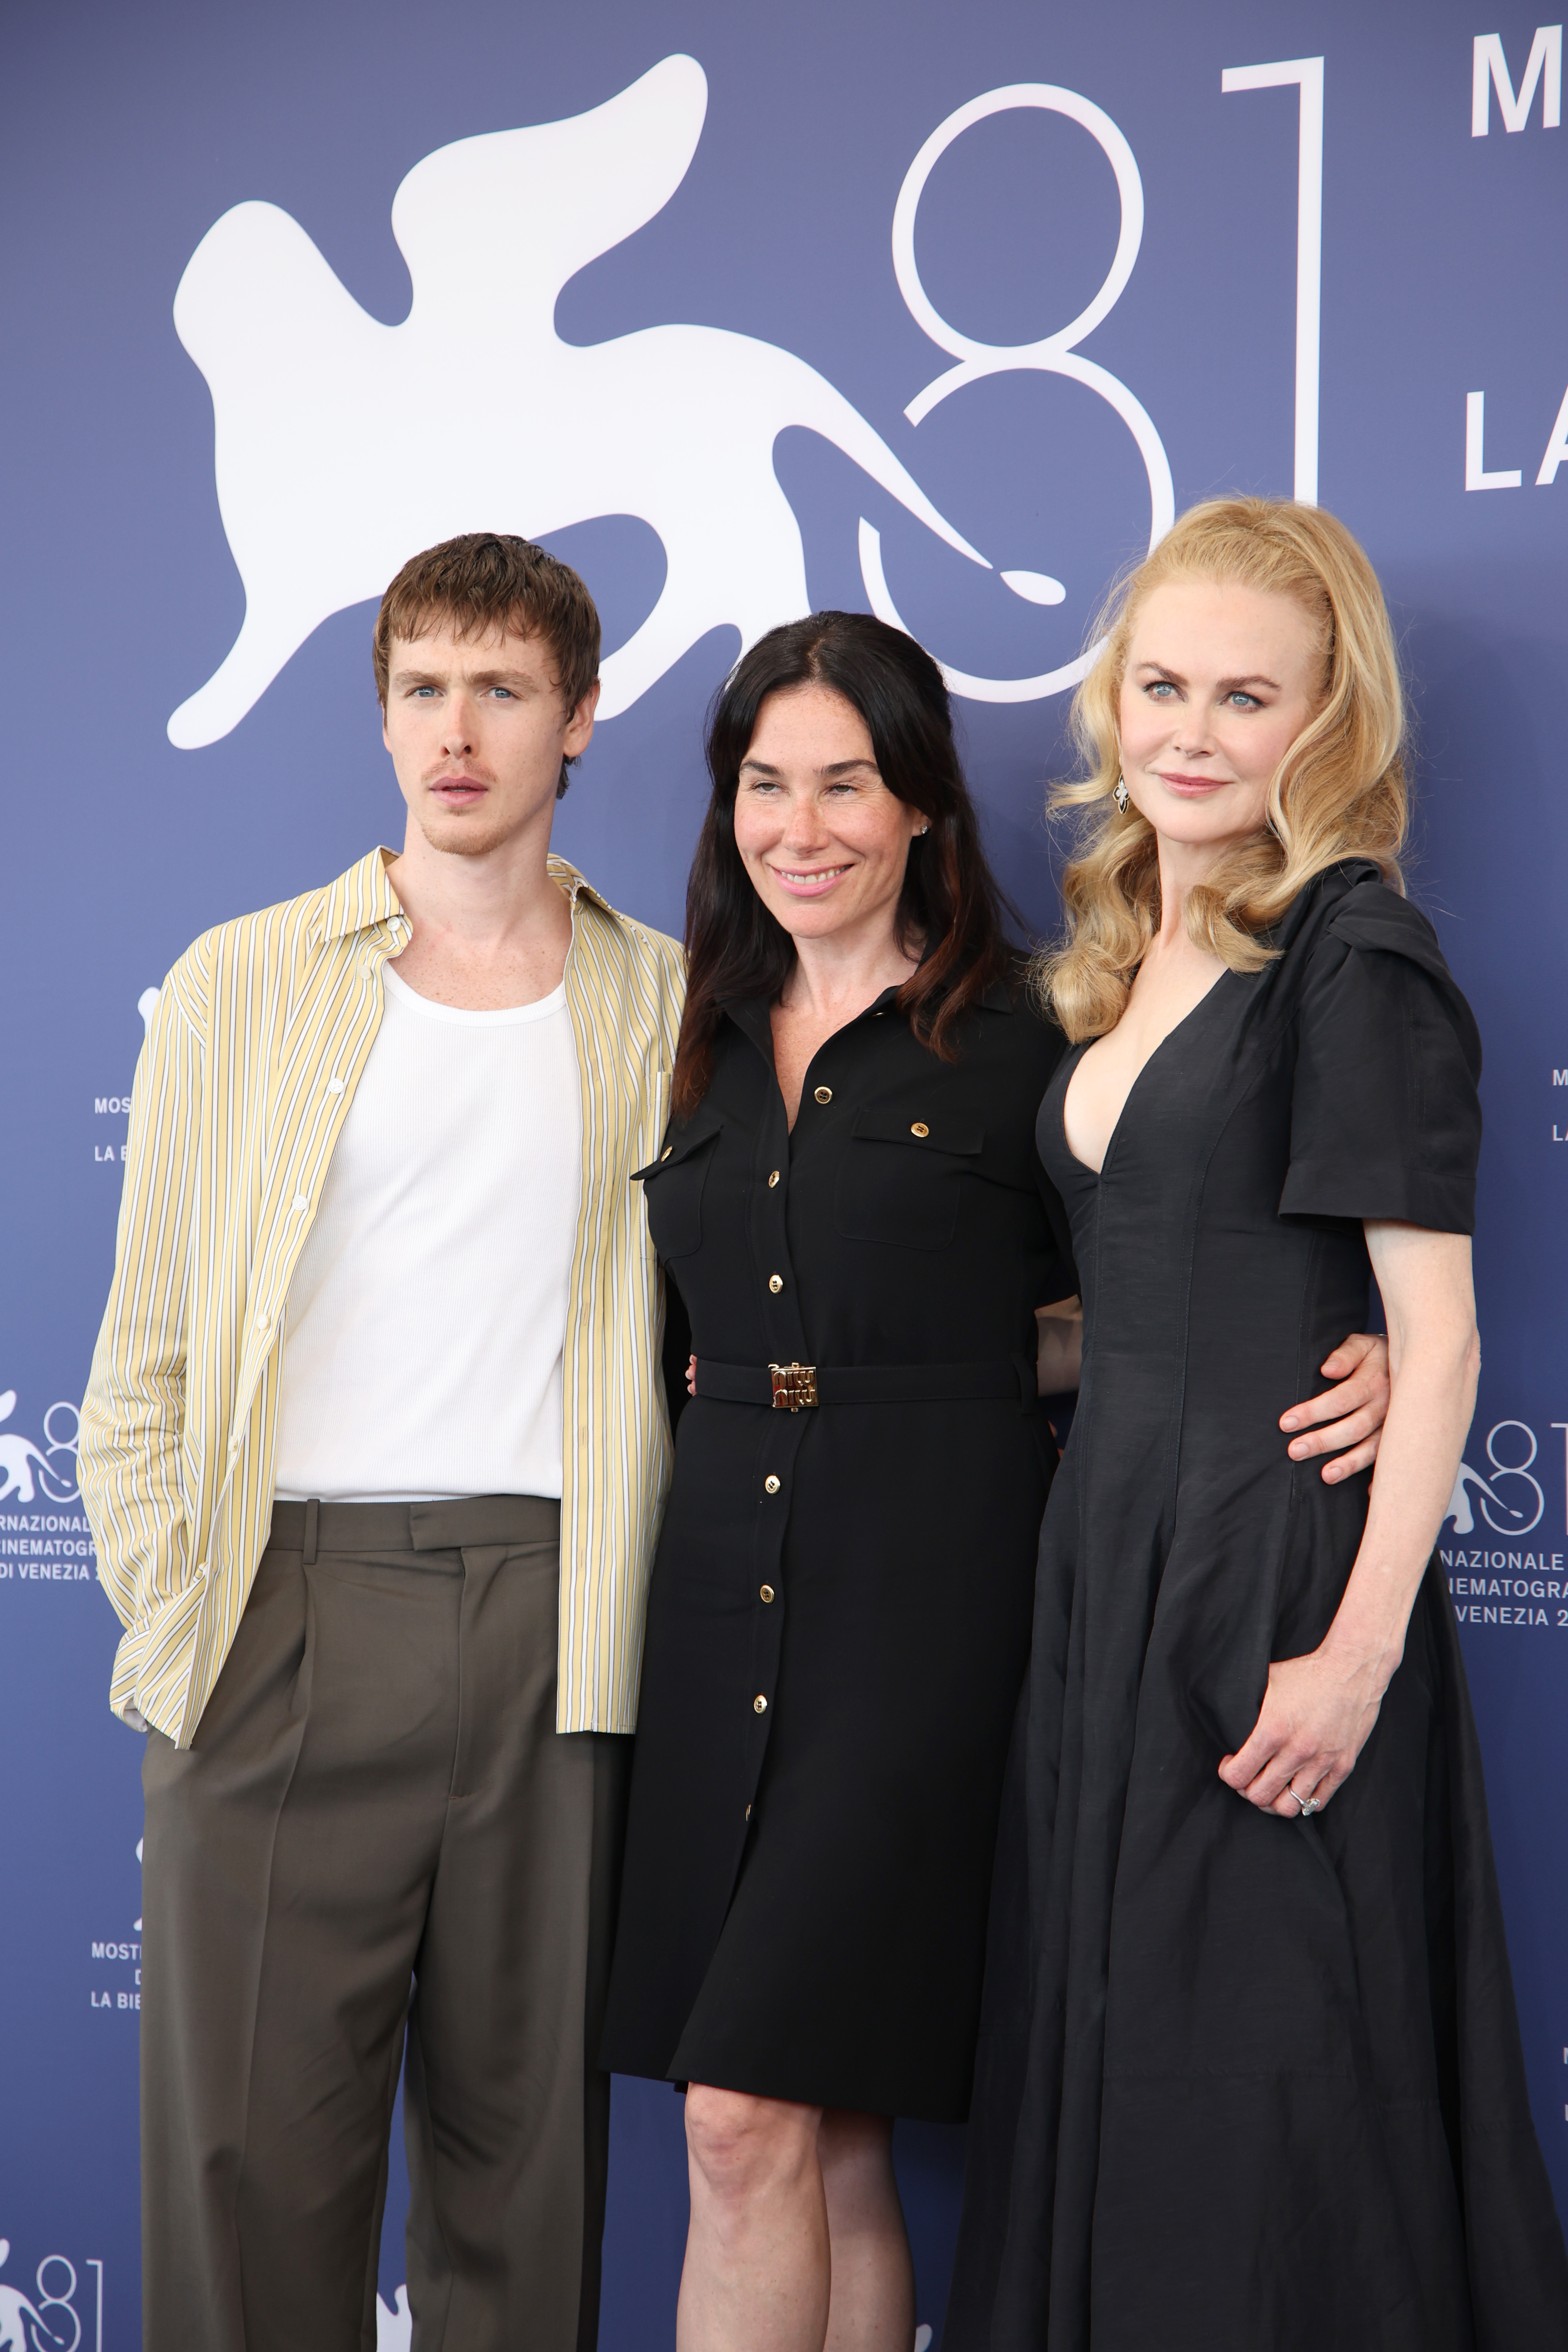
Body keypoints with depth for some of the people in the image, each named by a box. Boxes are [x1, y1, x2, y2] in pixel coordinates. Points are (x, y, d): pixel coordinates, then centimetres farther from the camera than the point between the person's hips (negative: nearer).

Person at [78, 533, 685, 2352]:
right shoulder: (244, 986, 8)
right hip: (296, 1595, -1)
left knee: (525, 2128, 6)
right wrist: (168, 1610, -1)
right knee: (251, 2133, -1)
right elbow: (147, 1349, 7)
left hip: (550, 1617, 1)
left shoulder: (660, 1005, 11)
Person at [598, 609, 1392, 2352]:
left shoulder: (1021, 1048, -1)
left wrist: (1353, 1368, -15)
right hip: (723, 1602, 5)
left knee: (751, 2114, -10)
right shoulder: (707, 1052, 14)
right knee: (831, 2142, 8)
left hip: (923, 1603, -5)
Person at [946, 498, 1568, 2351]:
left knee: (1256, 2092, -1)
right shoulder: (1126, 964, 14)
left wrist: (1360, 1648, -21)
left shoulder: (1353, 951, -9)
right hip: (1107, 1559, 8)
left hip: (1275, 1565, -8)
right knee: (1101, 2085, 12)